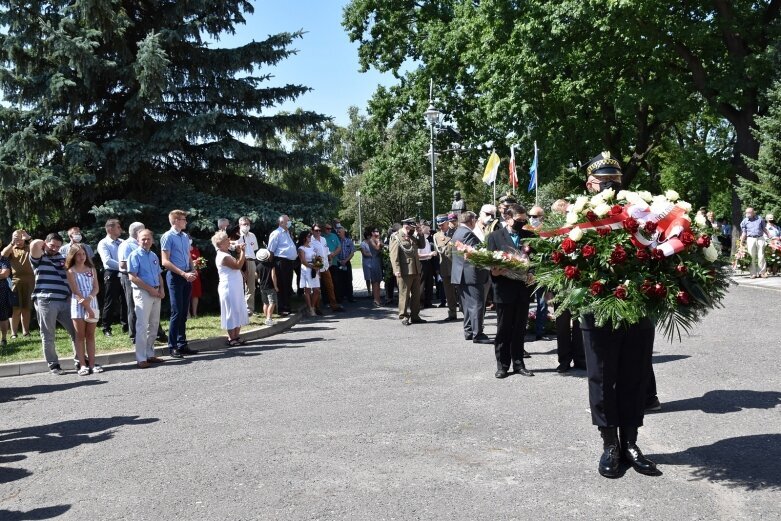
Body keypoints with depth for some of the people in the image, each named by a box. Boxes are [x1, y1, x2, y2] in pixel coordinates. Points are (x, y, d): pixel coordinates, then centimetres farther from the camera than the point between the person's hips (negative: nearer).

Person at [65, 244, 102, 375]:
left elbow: (96, 288, 3)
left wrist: (89, 298, -17)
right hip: (78, 305, -3)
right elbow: (75, 291, -9)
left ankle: (92, 364, 6)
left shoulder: (91, 269, 9)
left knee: (90, 335, 5)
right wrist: (87, 308, -15)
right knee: (80, 336, 0)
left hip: (92, 304, 3)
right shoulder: (71, 271, -2)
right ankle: (83, 365, 1)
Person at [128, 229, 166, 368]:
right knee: (142, 326, -8)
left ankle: (150, 354, 21)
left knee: (154, 325, 11)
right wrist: (150, 289, -15)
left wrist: (162, 289, 3)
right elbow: (132, 277, -15)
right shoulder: (135, 255, -7)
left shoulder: (154, 256, 15)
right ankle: (141, 358, -5)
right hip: (142, 293, -7)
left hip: (156, 294, 7)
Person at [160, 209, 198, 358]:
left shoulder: (185, 237, 13)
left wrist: (192, 271, 4)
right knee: (177, 312, -7)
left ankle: (182, 344, 19)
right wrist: (183, 274, -17)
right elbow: (165, 262, -14)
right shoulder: (168, 237, -9)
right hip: (175, 277, -7)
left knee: (184, 312, 11)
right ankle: (172, 346, 0)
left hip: (187, 277, 7)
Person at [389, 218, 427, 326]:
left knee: (416, 294, 11)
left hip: (416, 270, 8)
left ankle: (415, 316, 20)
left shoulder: (412, 237, 15)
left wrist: (420, 234, 10)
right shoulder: (396, 237, -8)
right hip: (404, 271, -8)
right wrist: (397, 270, -21)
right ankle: (404, 317, 9)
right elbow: (394, 255, -14)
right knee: (404, 294, 0)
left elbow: (421, 245, 25)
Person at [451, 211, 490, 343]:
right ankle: (477, 335, -8)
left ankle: (468, 332, 21)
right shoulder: (467, 234, -16)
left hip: (462, 275, 11)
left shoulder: (457, 232, 16)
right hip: (472, 274, -11)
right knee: (477, 304, -8)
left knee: (468, 304, 16)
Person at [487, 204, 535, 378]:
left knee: (520, 330, 11)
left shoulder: (529, 236, 8)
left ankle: (518, 364, 21)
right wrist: (496, 271, -21)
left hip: (523, 289, 3)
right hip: (504, 289, -3)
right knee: (503, 330, 6)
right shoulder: (495, 236, 0)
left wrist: (532, 274, -9)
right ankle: (502, 365, 15)